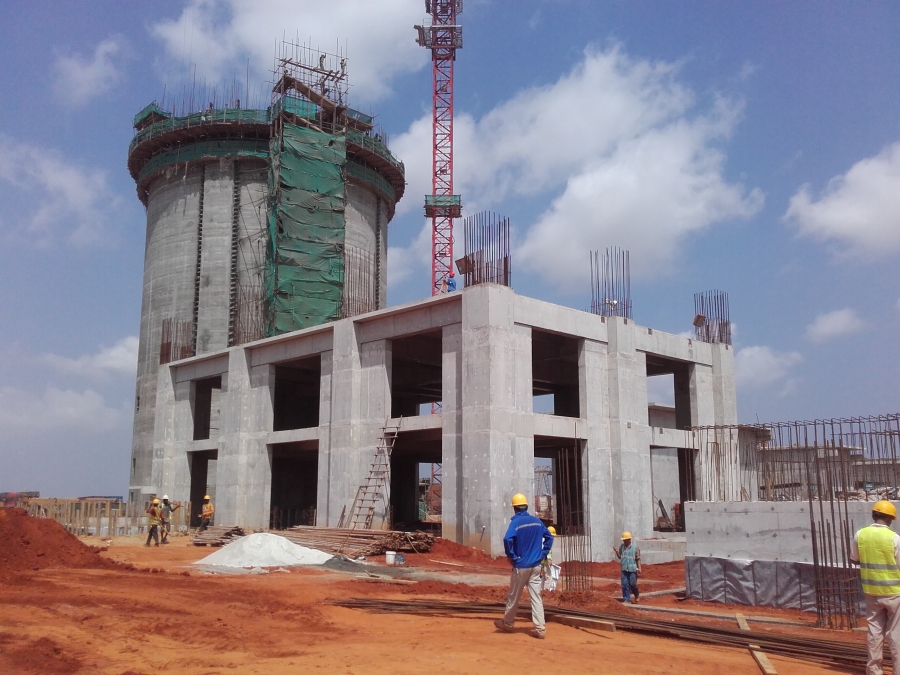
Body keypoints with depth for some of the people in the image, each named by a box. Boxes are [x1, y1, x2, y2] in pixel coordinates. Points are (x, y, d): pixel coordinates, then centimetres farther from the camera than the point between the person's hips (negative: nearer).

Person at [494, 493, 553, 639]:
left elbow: (507, 539, -27)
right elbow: (549, 537, 12)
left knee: (513, 596, 11)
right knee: (536, 597, 5)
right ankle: (540, 629, 0)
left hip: (521, 566, -5)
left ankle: (507, 623, 27)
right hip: (536, 566, 5)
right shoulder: (537, 521, 6)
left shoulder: (516, 521, -12)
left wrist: (511, 556, -13)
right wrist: (542, 554, 12)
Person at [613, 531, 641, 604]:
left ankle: (636, 596, 29)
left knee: (633, 584, 2)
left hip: (633, 569, -3)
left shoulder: (635, 548, -4)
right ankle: (626, 599, 9)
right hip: (624, 569, 3)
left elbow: (638, 559, -1)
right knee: (625, 584, 1)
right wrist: (616, 552, -4)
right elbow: (620, 557, 14)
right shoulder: (621, 546, 6)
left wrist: (639, 568, -9)